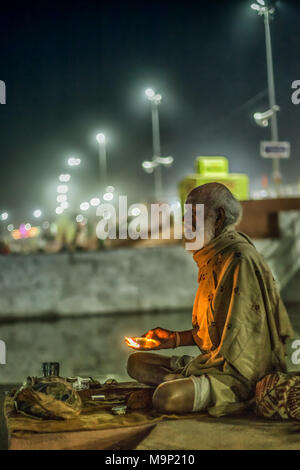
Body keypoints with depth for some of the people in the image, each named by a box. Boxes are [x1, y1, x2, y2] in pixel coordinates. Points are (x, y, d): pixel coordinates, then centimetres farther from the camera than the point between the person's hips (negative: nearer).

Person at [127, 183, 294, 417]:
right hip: (213, 362, 10)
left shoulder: (240, 259, -17)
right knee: (136, 362, 7)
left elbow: (239, 332, -21)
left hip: (242, 372, -10)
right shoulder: (213, 258, 15)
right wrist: (175, 338, 15)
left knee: (166, 398, -31)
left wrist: (193, 367, -14)